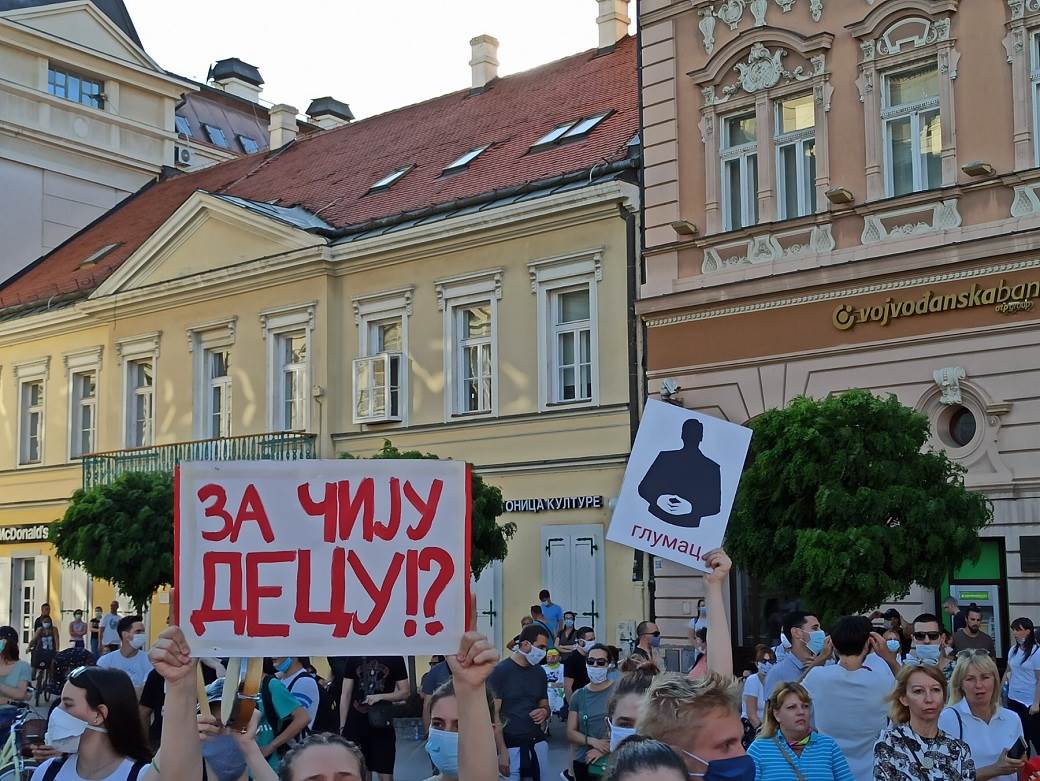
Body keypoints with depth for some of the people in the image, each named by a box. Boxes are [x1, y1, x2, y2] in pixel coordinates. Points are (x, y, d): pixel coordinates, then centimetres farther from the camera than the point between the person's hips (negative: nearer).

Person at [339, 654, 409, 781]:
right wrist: (342, 727, 3)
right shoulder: (353, 658, 5)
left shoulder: (394, 658, 1)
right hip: (355, 725, 1)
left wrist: (380, 696, -14)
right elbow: (346, 695, 7)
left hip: (381, 725, -1)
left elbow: (404, 693, 2)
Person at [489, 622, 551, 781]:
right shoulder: (500, 671, -8)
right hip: (510, 744, -5)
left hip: (537, 742, 6)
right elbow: (493, 714, -10)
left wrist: (544, 712, -4)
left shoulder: (539, 672, 10)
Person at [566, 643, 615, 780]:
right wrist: (593, 741, -11)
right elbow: (570, 732, 6)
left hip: (610, 764, -4)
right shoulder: (578, 696, 6)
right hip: (582, 763, 4)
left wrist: (603, 750, -16)